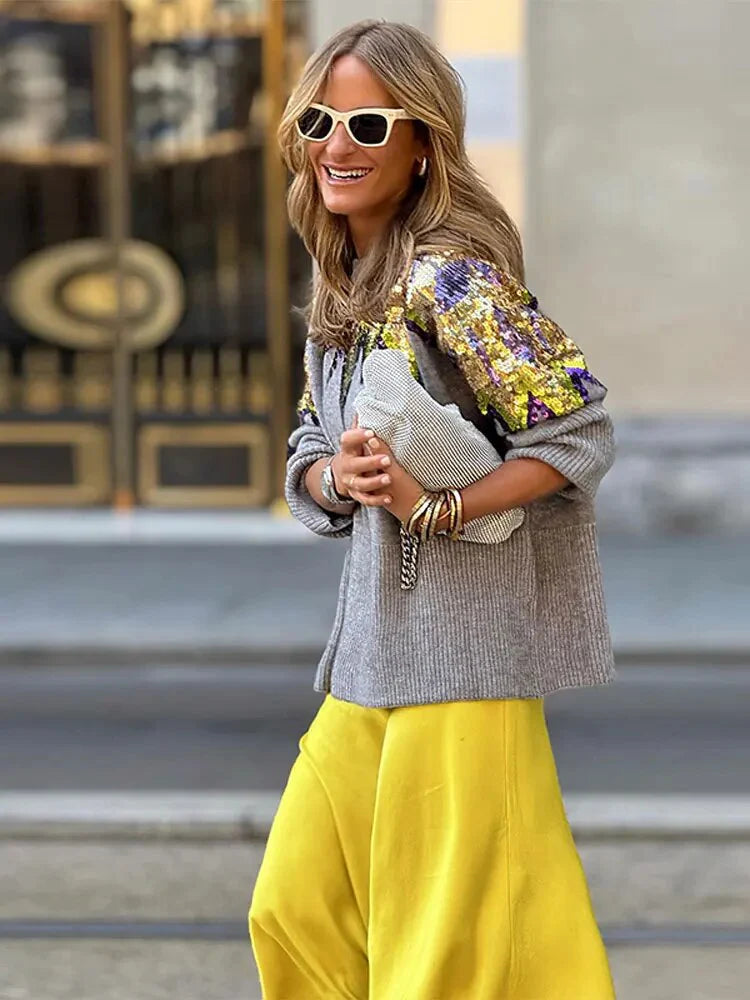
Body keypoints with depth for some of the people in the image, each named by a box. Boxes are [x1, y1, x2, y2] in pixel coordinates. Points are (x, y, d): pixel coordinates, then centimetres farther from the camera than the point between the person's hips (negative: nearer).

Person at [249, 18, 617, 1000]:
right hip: (372, 651, 9)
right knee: (296, 913, 14)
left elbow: (579, 431, -18)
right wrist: (341, 477, -7)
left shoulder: (447, 275, -15)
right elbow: (307, 452, 15)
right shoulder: (340, 290, 11)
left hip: (463, 646, -9)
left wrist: (436, 505, -23)